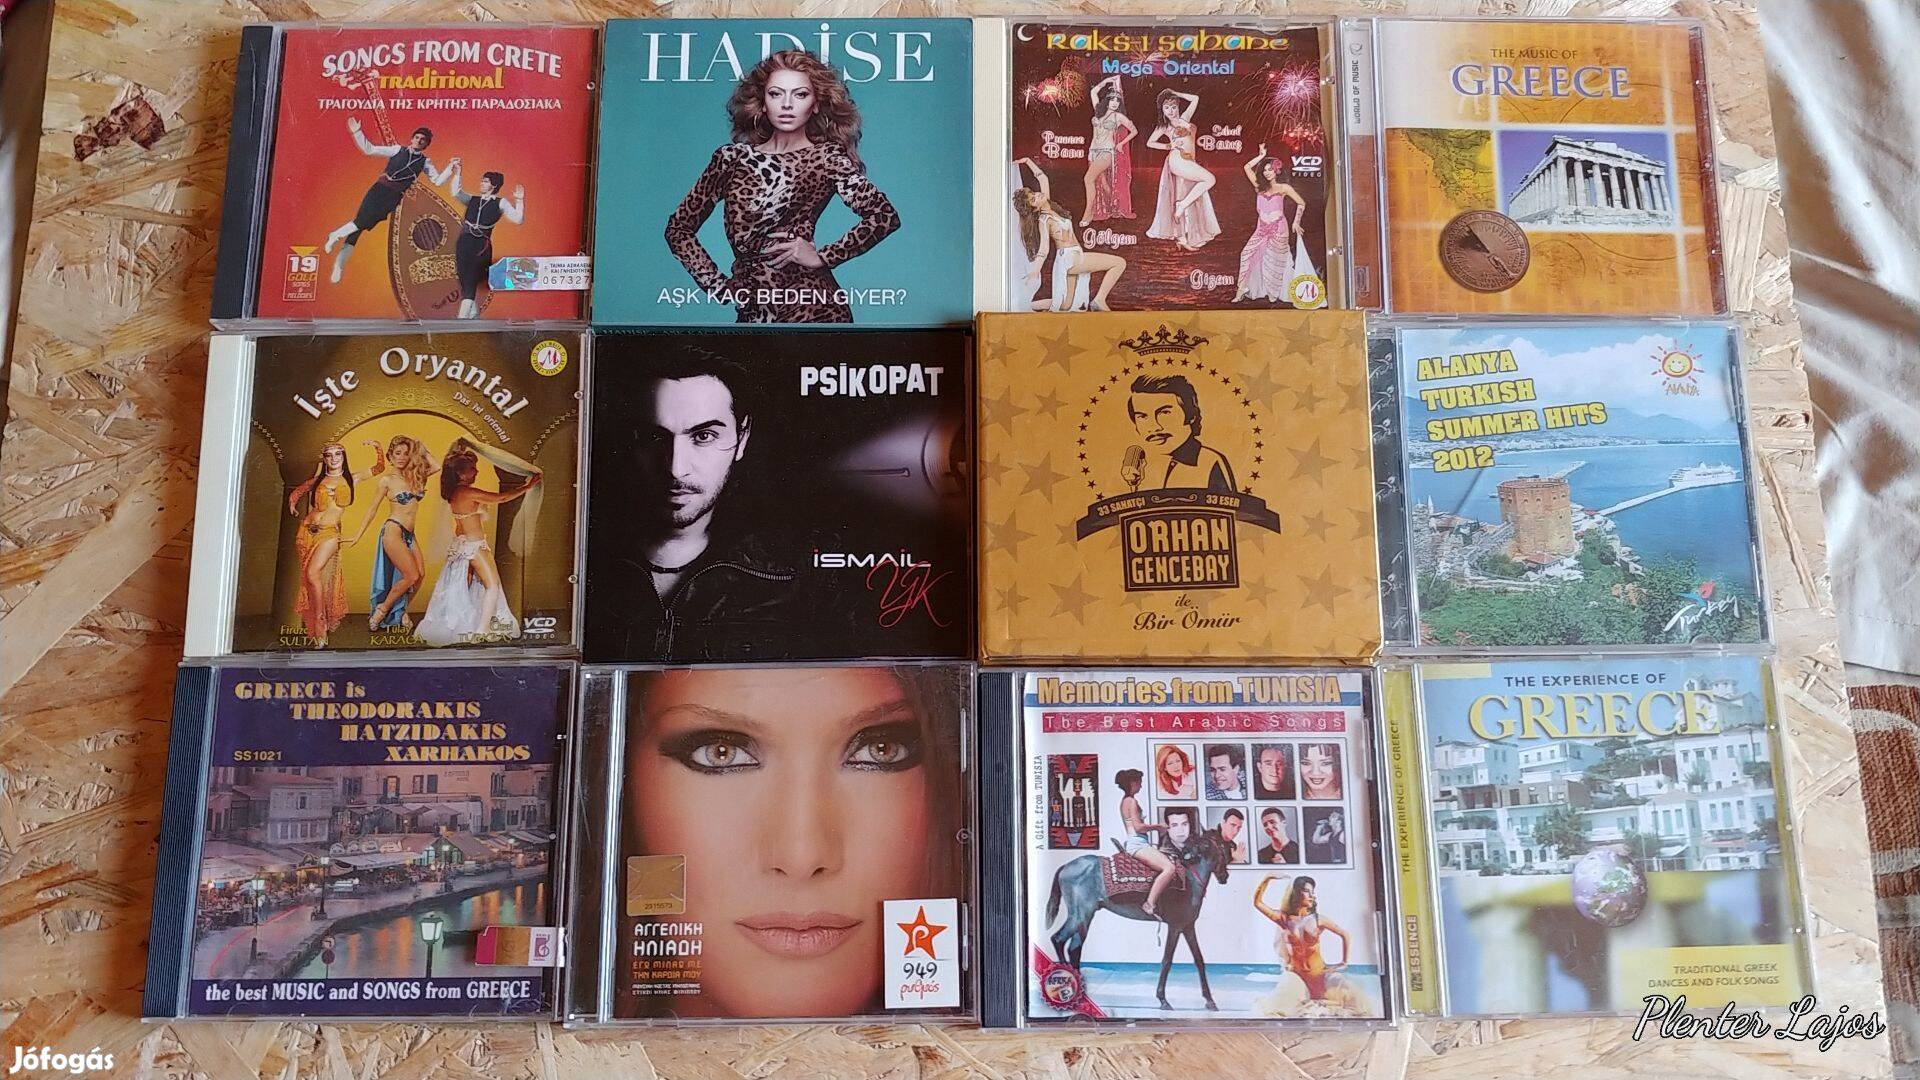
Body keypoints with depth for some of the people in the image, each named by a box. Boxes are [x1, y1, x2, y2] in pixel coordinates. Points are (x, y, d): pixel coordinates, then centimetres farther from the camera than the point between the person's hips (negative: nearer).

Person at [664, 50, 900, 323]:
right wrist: (718, 284, 2)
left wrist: (821, 257, -12)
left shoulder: (827, 157, -1)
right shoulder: (732, 157, 6)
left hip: (810, 308, -3)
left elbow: (886, 216, -11)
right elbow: (679, 227, 11)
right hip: (751, 310, 3)